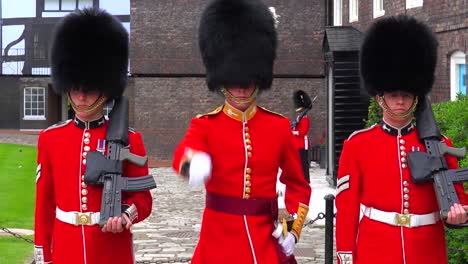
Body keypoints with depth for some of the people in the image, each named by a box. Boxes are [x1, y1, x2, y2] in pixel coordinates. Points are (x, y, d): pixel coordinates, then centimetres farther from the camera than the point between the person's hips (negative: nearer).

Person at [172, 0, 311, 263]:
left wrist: (293, 230, -1)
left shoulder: (279, 126, 5)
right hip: (220, 239, -1)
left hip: (266, 241, 1)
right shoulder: (204, 125, -1)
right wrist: (193, 161, -48)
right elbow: (183, 152, -24)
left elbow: (298, 185, 14)